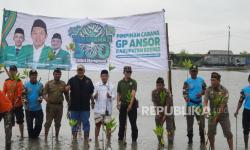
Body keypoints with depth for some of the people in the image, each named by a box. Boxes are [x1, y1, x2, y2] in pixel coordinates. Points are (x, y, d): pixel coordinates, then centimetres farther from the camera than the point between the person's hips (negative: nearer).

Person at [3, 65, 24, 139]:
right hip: (9, 105, 3)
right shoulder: (6, 81, 3)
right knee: (10, 122, 10)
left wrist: (15, 102, -20)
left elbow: (19, 94, -12)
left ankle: (22, 136, 17)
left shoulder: (19, 81, -8)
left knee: (20, 121, 7)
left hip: (18, 105, -3)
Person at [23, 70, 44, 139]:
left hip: (38, 108, 1)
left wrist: (40, 98, -14)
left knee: (39, 124, 2)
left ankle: (35, 135, 26)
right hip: (29, 109, -1)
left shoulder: (40, 85, 3)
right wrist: (24, 100, -15)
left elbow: (42, 94, 6)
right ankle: (31, 136, 27)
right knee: (29, 124, 7)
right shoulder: (26, 85, 0)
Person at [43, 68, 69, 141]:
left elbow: (66, 95, 12)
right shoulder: (49, 83, 0)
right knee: (48, 122, -2)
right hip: (50, 105, -2)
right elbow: (44, 93, -4)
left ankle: (57, 137, 20)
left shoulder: (63, 84, 6)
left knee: (58, 122, 10)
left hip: (59, 105, 2)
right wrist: (45, 97, -26)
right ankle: (46, 137, 3)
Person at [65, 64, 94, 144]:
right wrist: (67, 88, -31)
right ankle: (74, 138, 18)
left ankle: (86, 139, 9)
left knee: (86, 123, 2)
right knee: (74, 123, 8)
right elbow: (67, 88, -10)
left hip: (85, 106, 0)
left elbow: (92, 92, 10)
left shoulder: (88, 80, 7)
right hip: (74, 106, 0)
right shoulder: (72, 80, 3)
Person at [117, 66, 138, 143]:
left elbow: (133, 93, -14)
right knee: (122, 123, 8)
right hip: (123, 105, 3)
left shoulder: (133, 82, -2)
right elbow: (118, 94, 12)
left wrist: (131, 104, -25)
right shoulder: (120, 82, 8)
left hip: (132, 105, -3)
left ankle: (134, 139, 10)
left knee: (133, 123, 2)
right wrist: (118, 103, -2)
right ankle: (120, 138, 17)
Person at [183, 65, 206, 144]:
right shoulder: (187, 82, -1)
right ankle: (190, 139, 16)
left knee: (201, 122, 4)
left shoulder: (201, 80, 8)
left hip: (199, 104, 2)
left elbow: (205, 90, 16)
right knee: (189, 122, 3)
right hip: (190, 104, -2)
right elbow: (184, 92, -6)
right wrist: (186, 98, -26)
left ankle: (202, 139, 19)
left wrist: (201, 93, -5)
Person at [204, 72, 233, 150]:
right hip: (212, 114, 3)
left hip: (223, 114, -3)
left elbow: (222, 105, -18)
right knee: (210, 133, 4)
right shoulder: (209, 89, -5)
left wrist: (217, 117, -22)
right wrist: (205, 108, -36)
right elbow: (205, 100, -14)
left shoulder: (224, 91, -15)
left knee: (228, 133, -3)